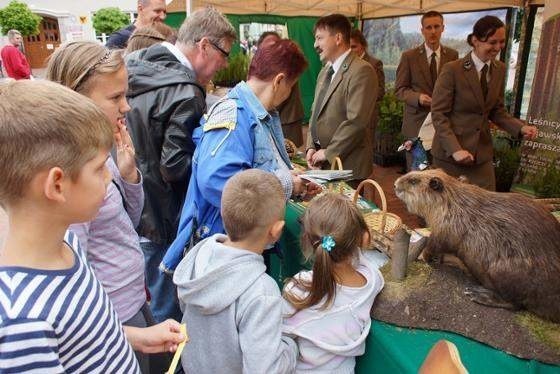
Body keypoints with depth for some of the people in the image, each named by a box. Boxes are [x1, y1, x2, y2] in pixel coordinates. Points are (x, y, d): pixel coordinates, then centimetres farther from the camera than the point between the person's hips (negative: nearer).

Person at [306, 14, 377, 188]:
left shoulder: (361, 71, -14)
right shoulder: (325, 71, 14)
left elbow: (356, 121, -21)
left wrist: (328, 153, -15)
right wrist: (311, 147, 4)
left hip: (347, 164, -7)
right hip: (323, 162, 7)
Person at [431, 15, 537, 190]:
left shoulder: (499, 69, 6)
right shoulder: (452, 70, -13)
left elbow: (496, 110, 13)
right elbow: (438, 114, -13)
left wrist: (521, 128, -4)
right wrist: (455, 149, -21)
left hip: (482, 152, 5)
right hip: (450, 151, -5)